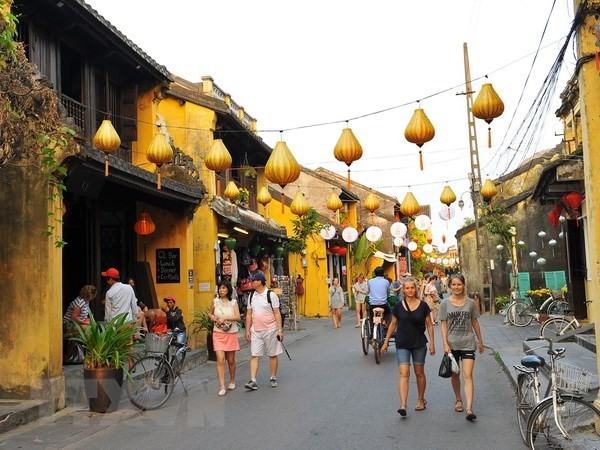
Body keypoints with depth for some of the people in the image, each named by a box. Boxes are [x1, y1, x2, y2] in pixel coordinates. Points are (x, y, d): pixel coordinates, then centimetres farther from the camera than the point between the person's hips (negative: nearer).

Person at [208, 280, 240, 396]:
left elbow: (237, 317, -11)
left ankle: (232, 381, 34)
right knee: (220, 360, -12)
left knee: (231, 360, 12)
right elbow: (210, 314, 19)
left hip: (231, 334, 0)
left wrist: (225, 318, -22)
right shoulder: (215, 302, 4)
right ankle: (222, 387, -13)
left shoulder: (233, 302, 1)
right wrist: (212, 317, -3)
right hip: (218, 334, 0)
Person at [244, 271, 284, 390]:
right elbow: (249, 315, 12)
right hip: (255, 331, 4)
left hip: (270, 330, -4)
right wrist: (247, 330, 9)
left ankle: (273, 378, 20)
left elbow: (277, 313, -7)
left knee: (272, 355, 7)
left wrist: (280, 330, -11)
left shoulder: (271, 295, -7)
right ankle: (253, 381, -2)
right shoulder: (252, 296, 8)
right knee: (254, 355, -2)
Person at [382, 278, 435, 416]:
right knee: (404, 374, -11)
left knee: (419, 373, 12)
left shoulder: (423, 306, -1)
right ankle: (403, 405, -17)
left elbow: (429, 325, 4)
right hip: (402, 345, 0)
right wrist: (386, 342, 10)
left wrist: (432, 343, -1)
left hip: (419, 344, 1)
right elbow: (393, 324, 9)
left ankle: (421, 400, 31)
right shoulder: (398, 306, 0)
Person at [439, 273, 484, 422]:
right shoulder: (445, 303, 0)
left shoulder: (470, 303, 2)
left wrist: (480, 341, 15)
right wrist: (445, 344, -8)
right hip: (452, 344, 1)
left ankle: (469, 408, -16)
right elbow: (444, 325, -1)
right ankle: (458, 400, 35)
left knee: (468, 376, -11)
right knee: (455, 374, 14)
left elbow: (475, 323, 11)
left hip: (468, 343, -1)